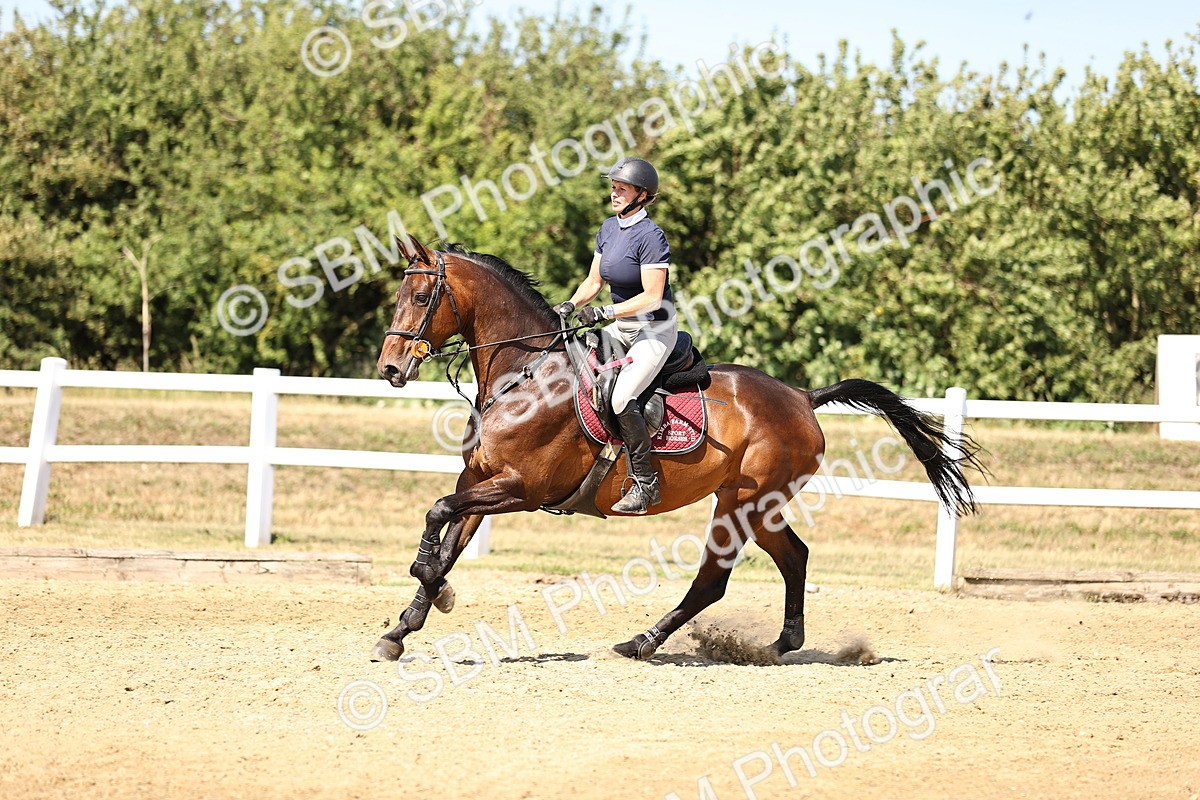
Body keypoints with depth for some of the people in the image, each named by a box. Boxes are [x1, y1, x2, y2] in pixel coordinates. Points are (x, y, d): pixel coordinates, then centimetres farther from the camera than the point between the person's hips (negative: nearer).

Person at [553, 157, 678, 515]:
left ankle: (646, 484, -14)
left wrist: (604, 312, -25)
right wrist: (571, 305, -6)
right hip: (621, 328, 9)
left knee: (621, 399, -24)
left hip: (655, 332, -9)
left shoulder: (650, 236, -19)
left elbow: (652, 297, -22)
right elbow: (594, 281, 12)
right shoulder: (609, 228, 7)